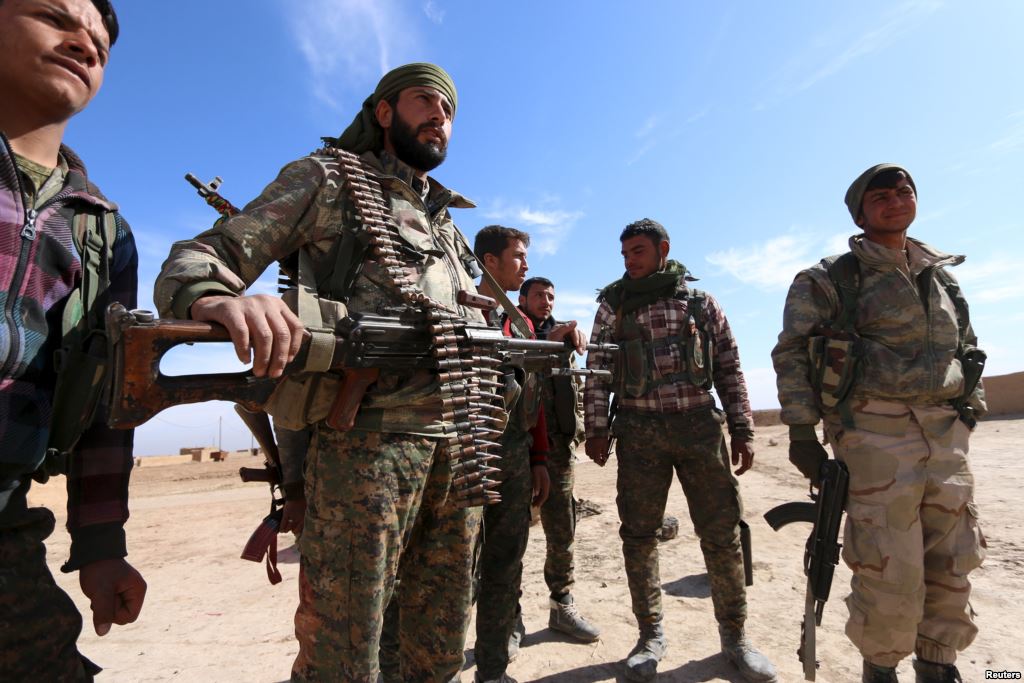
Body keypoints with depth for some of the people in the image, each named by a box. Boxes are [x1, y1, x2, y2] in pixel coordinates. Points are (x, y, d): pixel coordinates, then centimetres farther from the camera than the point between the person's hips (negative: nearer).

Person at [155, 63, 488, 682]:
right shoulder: (328, 179, 8)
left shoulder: (447, 221, 25)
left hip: (462, 440, 6)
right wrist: (214, 298, -26)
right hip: (367, 436, -6)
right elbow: (198, 259, -2)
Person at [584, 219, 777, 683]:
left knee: (722, 532, 3)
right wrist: (596, 428, -3)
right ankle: (651, 635, 21)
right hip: (639, 430, 0)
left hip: (700, 424, 1)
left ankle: (734, 635, 23)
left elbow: (729, 368, 9)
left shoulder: (701, 303, 9)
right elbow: (597, 371, 5)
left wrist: (742, 429, 3)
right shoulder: (613, 307, 8)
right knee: (638, 534, 4)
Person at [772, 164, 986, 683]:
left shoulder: (942, 276, 18)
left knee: (952, 561, 10)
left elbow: (967, 349, 24)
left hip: (945, 433, 6)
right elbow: (791, 353, -6)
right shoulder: (829, 280, -1)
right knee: (889, 567, -4)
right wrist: (801, 431, -12)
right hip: (874, 433, -6)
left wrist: (970, 412, 15)